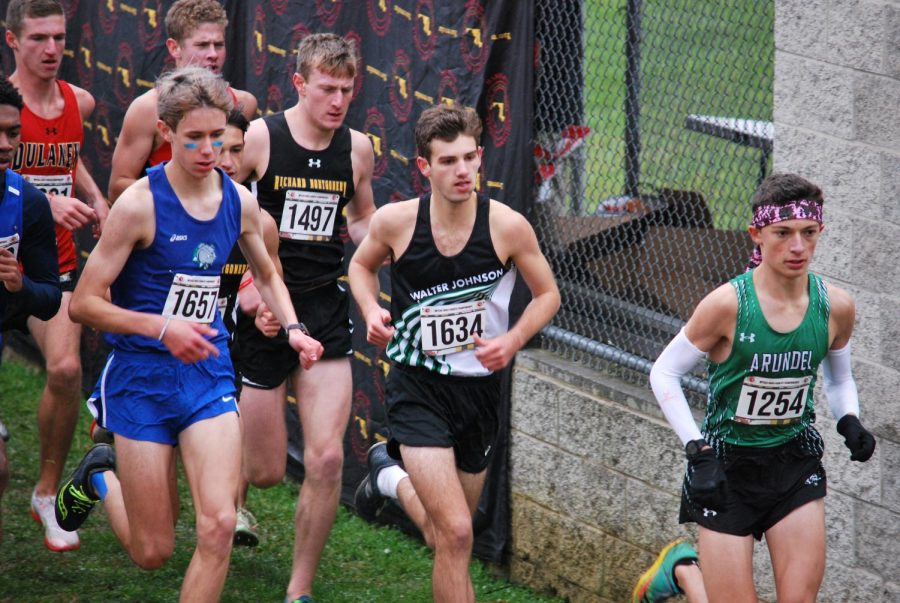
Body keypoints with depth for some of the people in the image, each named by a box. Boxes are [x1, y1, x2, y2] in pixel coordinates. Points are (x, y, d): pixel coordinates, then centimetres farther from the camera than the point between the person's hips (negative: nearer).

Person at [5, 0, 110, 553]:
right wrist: (46, 201, -32)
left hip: (56, 260, 4)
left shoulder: (79, 103, 6)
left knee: (66, 368, -13)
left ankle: (48, 493, 2)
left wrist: (95, 200, 10)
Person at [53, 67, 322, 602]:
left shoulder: (239, 201, 2)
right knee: (153, 552, 4)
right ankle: (100, 476, 36)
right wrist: (162, 328, -24)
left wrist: (292, 328, 4)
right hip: (143, 377, -4)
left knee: (219, 525, -15)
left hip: (209, 375, 4)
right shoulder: (140, 204, -15)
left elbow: (267, 275, 22)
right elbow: (84, 304, -12)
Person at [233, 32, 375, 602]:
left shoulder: (357, 148, 3)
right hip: (265, 311, -3)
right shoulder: (259, 138, -10)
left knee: (326, 458, -9)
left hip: (326, 308, 3)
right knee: (266, 472, 3)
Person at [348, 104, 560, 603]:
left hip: (479, 388, 3)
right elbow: (361, 265, 11)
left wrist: (513, 340, -14)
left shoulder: (508, 227, -13)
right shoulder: (395, 221, -12)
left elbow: (547, 294, 3)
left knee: (447, 534, 18)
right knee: (456, 533, -18)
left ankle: (392, 477, 49)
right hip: (418, 388, -3)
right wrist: (371, 311, -9)